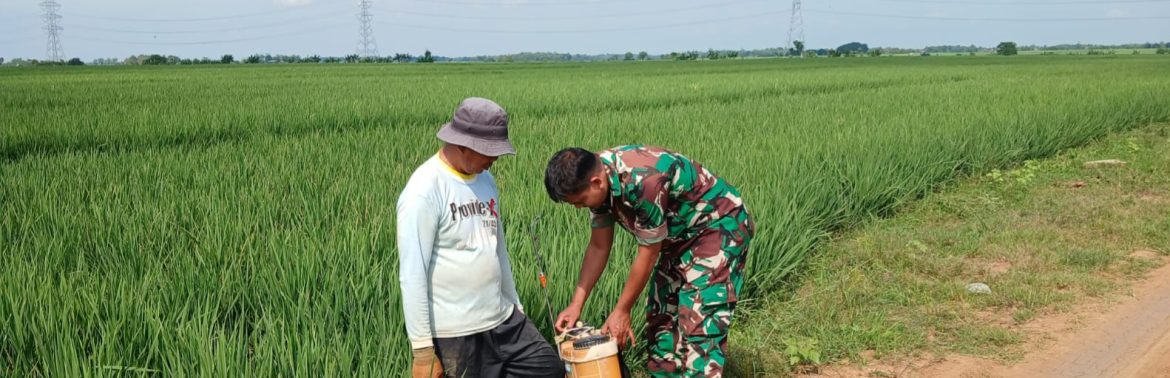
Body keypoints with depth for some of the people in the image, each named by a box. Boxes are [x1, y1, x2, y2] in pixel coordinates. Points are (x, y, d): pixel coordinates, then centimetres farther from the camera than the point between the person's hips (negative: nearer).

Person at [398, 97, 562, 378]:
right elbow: (412, 274, -17)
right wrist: (422, 348, -17)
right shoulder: (424, 191, -16)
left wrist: (516, 306, 19)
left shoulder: (485, 179, 9)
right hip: (456, 333, -7)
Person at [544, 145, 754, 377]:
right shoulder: (597, 175, -9)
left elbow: (648, 254, -24)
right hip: (682, 234, 9)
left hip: (720, 227, -9)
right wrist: (576, 304, -2)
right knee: (662, 318, 10)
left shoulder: (642, 180, -35)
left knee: (699, 327, -14)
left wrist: (622, 311, -13)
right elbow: (599, 247, 1)